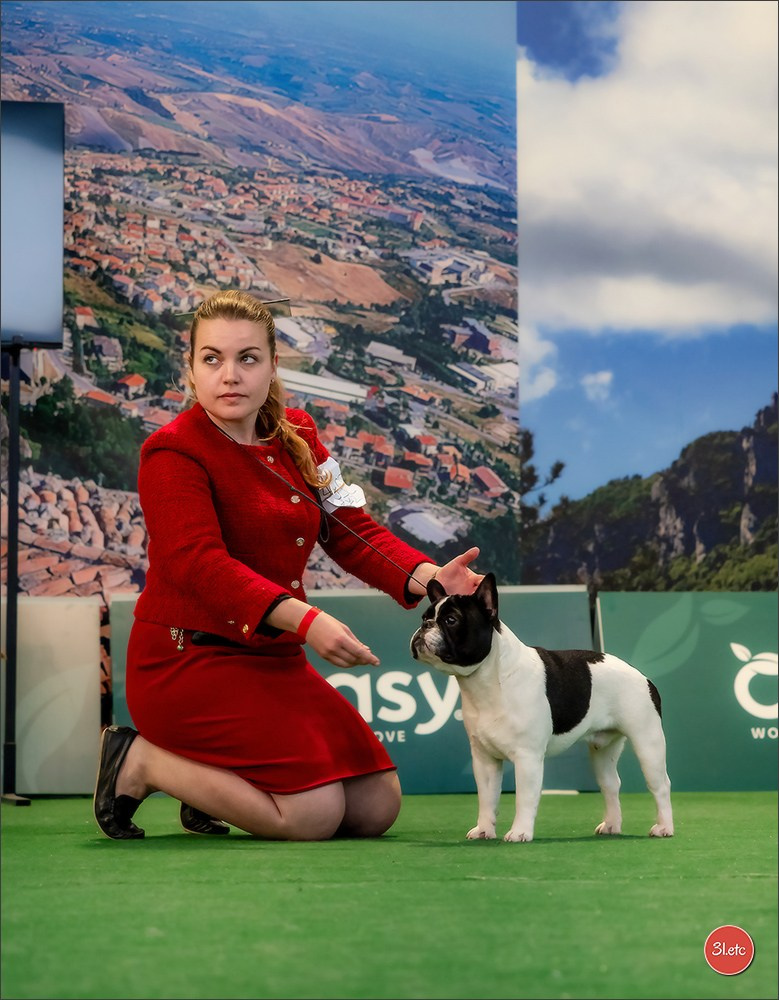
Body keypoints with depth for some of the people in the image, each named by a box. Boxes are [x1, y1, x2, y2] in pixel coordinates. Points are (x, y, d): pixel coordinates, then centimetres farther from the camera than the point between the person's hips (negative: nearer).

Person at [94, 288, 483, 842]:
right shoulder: (173, 453, -14)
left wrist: (428, 577, -17)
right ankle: (141, 763, -2)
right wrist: (305, 621, -40)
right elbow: (201, 564, -26)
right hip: (190, 664, -8)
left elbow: (352, 529, 3)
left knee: (378, 807, 3)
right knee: (315, 813, -21)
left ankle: (212, 779, 18)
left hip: (271, 661, 8)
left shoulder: (297, 437, 10)